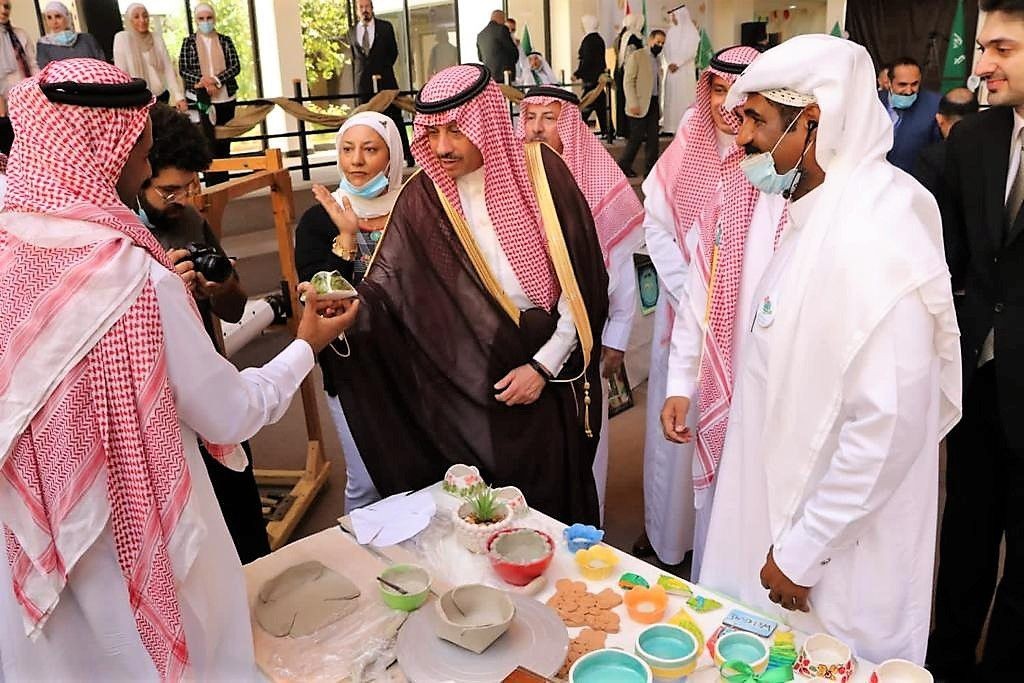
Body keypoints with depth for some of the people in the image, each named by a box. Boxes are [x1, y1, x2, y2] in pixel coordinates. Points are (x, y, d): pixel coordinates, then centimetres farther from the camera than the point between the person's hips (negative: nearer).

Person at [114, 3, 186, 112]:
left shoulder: (157, 38, 4)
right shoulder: (122, 38, -5)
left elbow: (169, 68, -1)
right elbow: (121, 73, -9)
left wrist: (179, 96, -11)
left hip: (161, 96, 3)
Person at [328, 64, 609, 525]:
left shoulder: (539, 172, -8)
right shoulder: (423, 199, -4)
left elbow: (581, 280, -6)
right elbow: (383, 289, -8)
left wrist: (545, 365, -8)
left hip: (550, 380, 0)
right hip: (466, 392, 1)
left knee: (553, 502, 13)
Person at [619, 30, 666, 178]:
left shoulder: (659, 59, 16)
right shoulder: (636, 56, -5)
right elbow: (628, 81, -10)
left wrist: (659, 106, 14)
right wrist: (633, 104, -17)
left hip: (654, 103, 6)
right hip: (640, 104, -6)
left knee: (653, 138, 4)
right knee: (637, 137, -4)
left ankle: (651, 169, 9)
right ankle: (624, 165, 11)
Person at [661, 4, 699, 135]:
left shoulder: (691, 31, -2)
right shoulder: (671, 31, 13)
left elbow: (690, 52, -9)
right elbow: (667, 49, 8)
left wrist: (677, 64, -14)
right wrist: (670, 64, -8)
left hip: (685, 69, -5)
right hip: (671, 69, 5)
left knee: (684, 96, -7)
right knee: (671, 97, 1)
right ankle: (672, 125, 3)